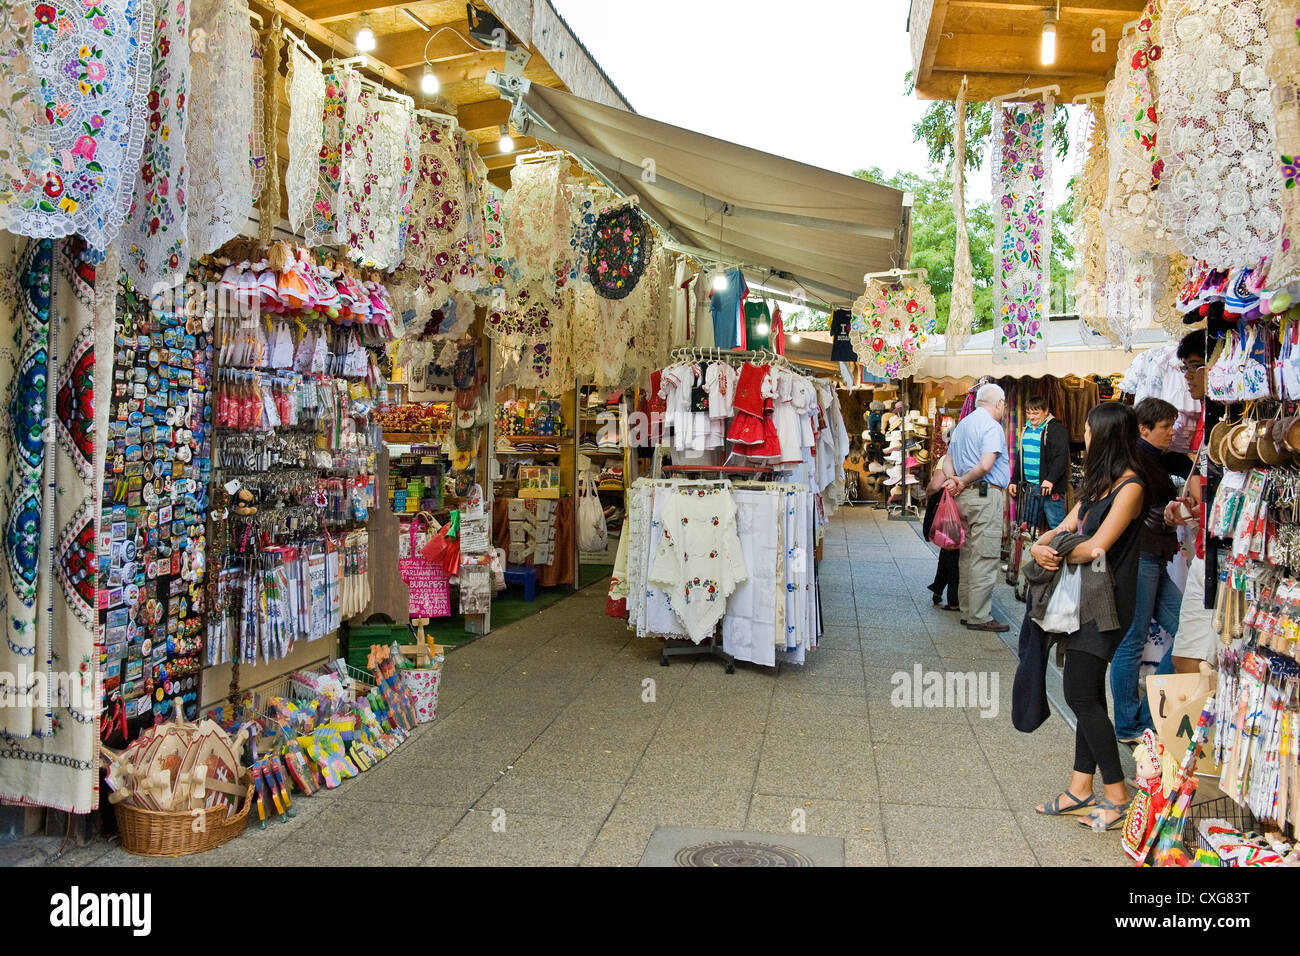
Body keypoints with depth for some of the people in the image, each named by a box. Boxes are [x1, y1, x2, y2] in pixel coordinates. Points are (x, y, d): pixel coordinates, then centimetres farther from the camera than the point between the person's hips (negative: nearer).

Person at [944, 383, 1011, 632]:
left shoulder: (961, 425, 18)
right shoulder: (992, 426, -10)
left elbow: (949, 460, 19)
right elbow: (985, 465, -22)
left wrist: (956, 480, 1)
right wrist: (963, 482, -9)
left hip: (965, 496, 9)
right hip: (986, 494, -9)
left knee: (968, 555, 13)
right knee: (986, 558, -5)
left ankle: (968, 611, 19)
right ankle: (979, 616, -3)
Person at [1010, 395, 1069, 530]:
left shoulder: (1056, 428, -8)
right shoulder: (1027, 429, 18)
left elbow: (1061, 457, -17)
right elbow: (1021, 457, 26)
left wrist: (1051, 479, -26)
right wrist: (1014, 480, 20)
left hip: (1050, 487, -8)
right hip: (1029, 486, 8)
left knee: (1056, 526, -8)